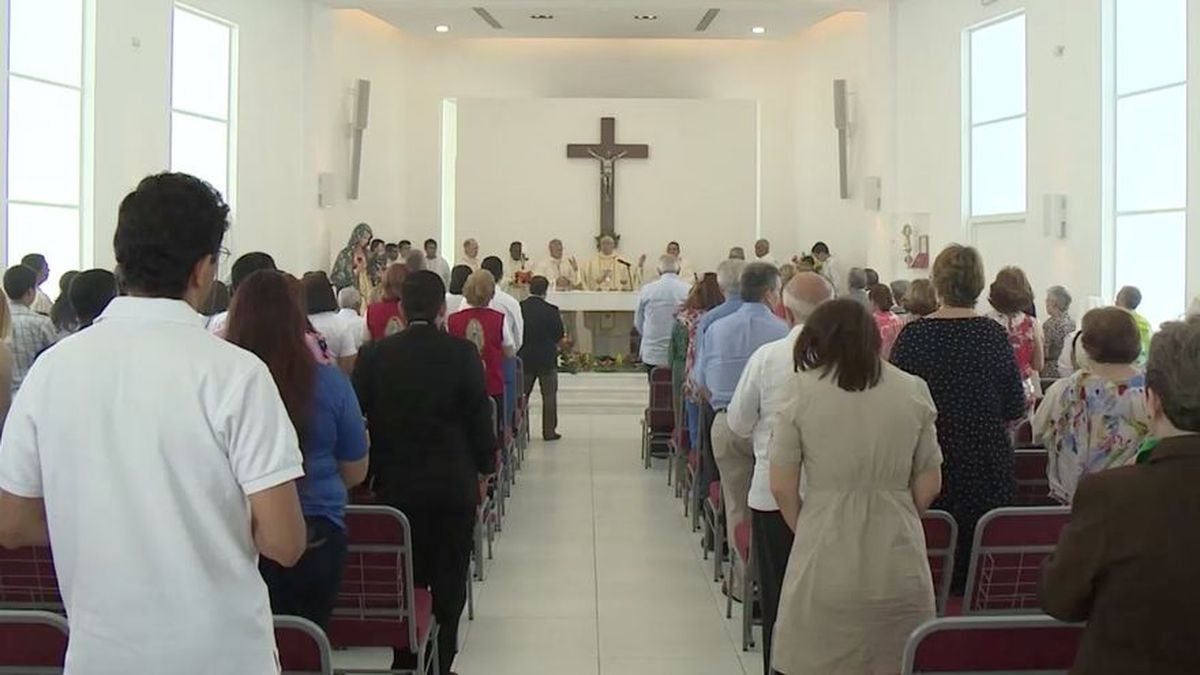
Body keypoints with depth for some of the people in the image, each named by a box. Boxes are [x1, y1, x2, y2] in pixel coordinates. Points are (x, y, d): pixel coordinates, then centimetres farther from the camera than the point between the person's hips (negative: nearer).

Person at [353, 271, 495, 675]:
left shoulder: (374, 355, -3)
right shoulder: (462, 354, -9)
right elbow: (479, 417, -6)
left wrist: (371, 472, 12)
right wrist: (484, 467, 7)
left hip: (395, 484, 2)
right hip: (454, 485, -2)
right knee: (448, 583, 7)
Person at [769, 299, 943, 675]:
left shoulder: (801, 390, -2)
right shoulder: (914, 391, 4)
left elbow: (781, 488, -2)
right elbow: (929, 486, 8)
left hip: (824, 563, -2)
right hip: (899, 566, 2)